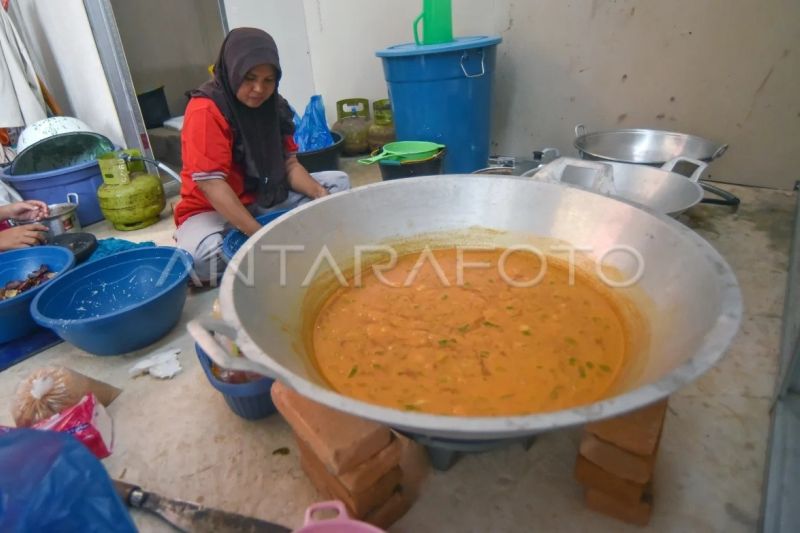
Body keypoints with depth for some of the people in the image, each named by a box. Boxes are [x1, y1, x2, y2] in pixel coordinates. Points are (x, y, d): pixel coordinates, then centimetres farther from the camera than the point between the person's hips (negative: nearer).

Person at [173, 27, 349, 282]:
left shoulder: (273, 105, 0)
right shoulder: (204, 110, -21)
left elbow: (288, 163, -1)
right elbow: (211, 183, -27)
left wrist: (319, 193, -22)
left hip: (266, 198, 7)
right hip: (212, 209, -6)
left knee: (337, 182, -4)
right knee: (198, 257, -38)